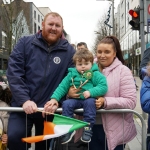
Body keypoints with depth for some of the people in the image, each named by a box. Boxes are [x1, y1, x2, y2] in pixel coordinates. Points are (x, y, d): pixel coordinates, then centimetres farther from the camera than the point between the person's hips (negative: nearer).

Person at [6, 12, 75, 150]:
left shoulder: (69, 51, 2)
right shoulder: (25, 43, 0)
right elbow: (14, 73, -7)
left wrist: (56, 101, -16)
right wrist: (24, 100, -18)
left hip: (49, 108, 1)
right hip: (23, 106, -1)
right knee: (14, 136, -20)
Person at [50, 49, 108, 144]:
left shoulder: (95, 74, 0)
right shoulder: (71, 74, 11)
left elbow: (103, 87, -11)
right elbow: (62, 87, 11)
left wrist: (91, 92, -24)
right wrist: (54, 98, -1)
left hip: (89, 99, -3)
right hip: (75, 99, 3)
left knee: (90, 102, -34)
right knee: (66, 104, -23)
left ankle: (88, 128, -25)